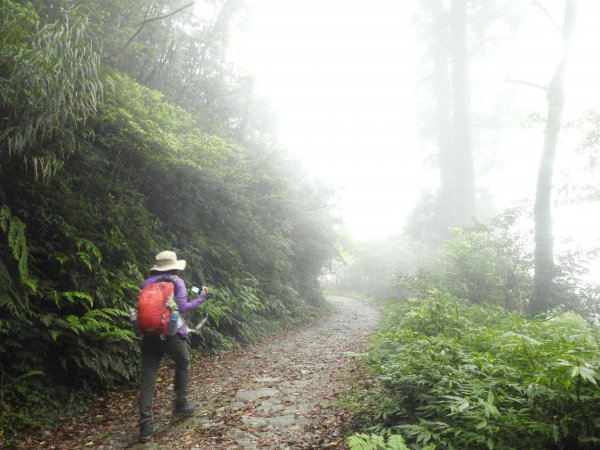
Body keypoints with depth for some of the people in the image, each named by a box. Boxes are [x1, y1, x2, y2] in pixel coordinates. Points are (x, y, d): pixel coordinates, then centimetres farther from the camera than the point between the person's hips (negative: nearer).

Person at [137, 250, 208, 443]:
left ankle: (145, 424, 3)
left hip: (149, 335, 4)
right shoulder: (177, 282, -2)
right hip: (170, 333, -4)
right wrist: (201, 297, 2)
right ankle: (180, 404, 27)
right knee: (183, 364, 22)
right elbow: (182, 307, -9)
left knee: (148, 377, 3)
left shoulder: (145, 284, 12)